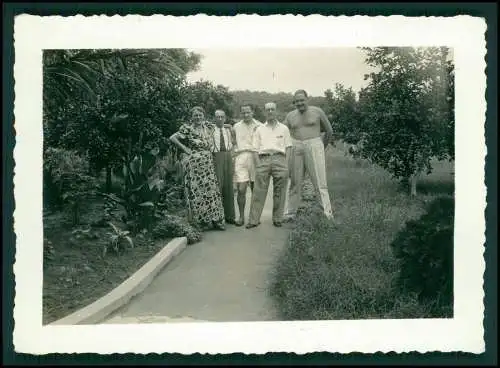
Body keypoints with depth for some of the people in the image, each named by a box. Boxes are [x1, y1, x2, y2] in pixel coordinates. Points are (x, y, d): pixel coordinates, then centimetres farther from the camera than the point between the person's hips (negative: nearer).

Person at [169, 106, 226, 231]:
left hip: (208, 162, 5)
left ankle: (215, 220, 8)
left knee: (212, 189, 3)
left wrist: (212, 147, 12)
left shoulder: (208, 127, 11)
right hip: (194, 162, -5)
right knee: (197, 190, -3)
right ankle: (202, 220, 4)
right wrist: (185, 149, -12)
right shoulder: (188, 128, -4)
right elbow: (172, 138, -11)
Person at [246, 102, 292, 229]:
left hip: (280, 158, 0)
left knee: (279, 192, -2)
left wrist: (286, 164, -2)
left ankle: (277, 219, 6)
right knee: (259, 191, -7)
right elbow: (255, 149, 12)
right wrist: (258, 165, -2)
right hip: (263, 159, 0)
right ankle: (254, 220, -7)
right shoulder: (259, 129, 19)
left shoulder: (283, 128, 18)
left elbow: (288, 147, 11)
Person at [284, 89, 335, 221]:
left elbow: (329, 131, 12)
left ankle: (328, 213, -9)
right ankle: (291, 213, 16)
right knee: (295, 182, 7)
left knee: (320, 181, -8)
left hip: (314, 147, -3)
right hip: (296, 149, 3)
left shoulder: (317, 112, 2)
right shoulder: (290, 115, 11)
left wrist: (322, 147, 16)